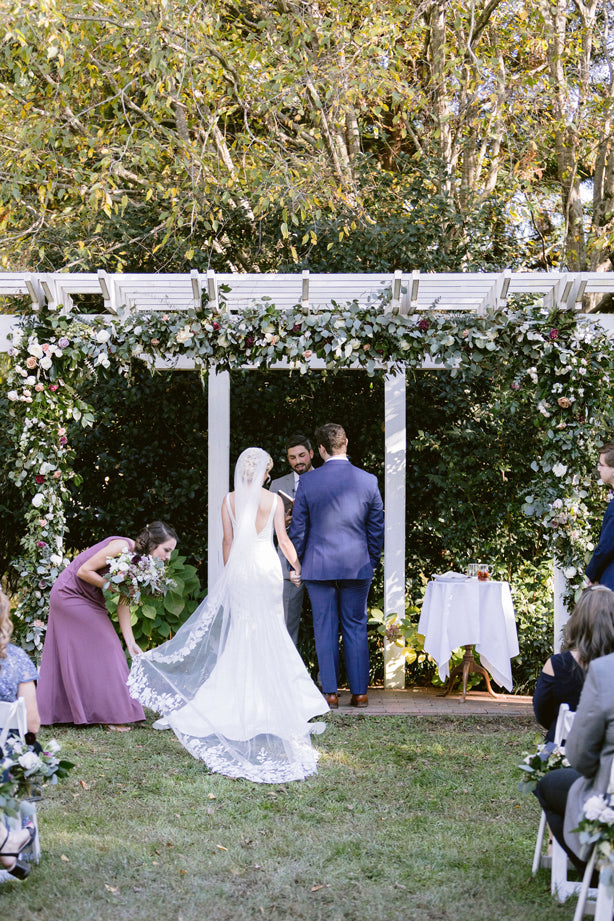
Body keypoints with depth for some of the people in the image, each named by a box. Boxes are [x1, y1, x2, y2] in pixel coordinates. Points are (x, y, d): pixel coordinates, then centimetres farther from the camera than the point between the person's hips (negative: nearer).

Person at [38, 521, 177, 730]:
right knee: (102, 652, -6)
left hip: (88, 601, 8)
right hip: (69, 594, -8)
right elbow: (83, 571, -24)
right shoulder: (122, 547, -25)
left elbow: (123, 604, 2)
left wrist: (130, 642, -1)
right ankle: (109, 715, -1)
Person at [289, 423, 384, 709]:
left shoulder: (307, 482, -6)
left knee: (325, 629, 6)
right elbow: (376, 528, 4)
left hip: (318, 566, -1)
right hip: (358, 566, 1)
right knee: (356, 627, 9)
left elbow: (298, 528, -1)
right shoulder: (368, 481, -2)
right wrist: (372, 562, 16)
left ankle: (330, 693, 7)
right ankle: (359, 693, 11)